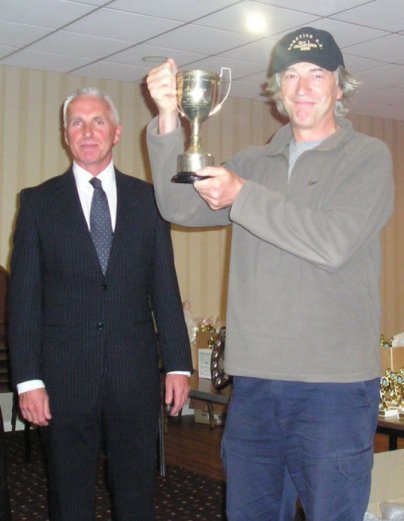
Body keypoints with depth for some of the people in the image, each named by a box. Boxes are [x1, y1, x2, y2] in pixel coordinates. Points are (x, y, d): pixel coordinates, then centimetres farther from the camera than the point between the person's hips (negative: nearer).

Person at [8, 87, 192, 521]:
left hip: (135, 373, 1)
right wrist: (28, 378, -7)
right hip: (64, 375, -1)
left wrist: (178, 363, 2)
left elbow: (165, 286, 7)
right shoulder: (38, 201, 3)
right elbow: (24, 296, 0)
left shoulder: (146, 199, 7)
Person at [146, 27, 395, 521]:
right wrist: (168, 120, -6)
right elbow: (180, 208, 6)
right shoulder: (253, 163, 13)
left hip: (334, 385, -4)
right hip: (254, 378, 4)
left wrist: (242, 196, -13)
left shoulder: (367, 156, 0)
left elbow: (335, 242, -14)